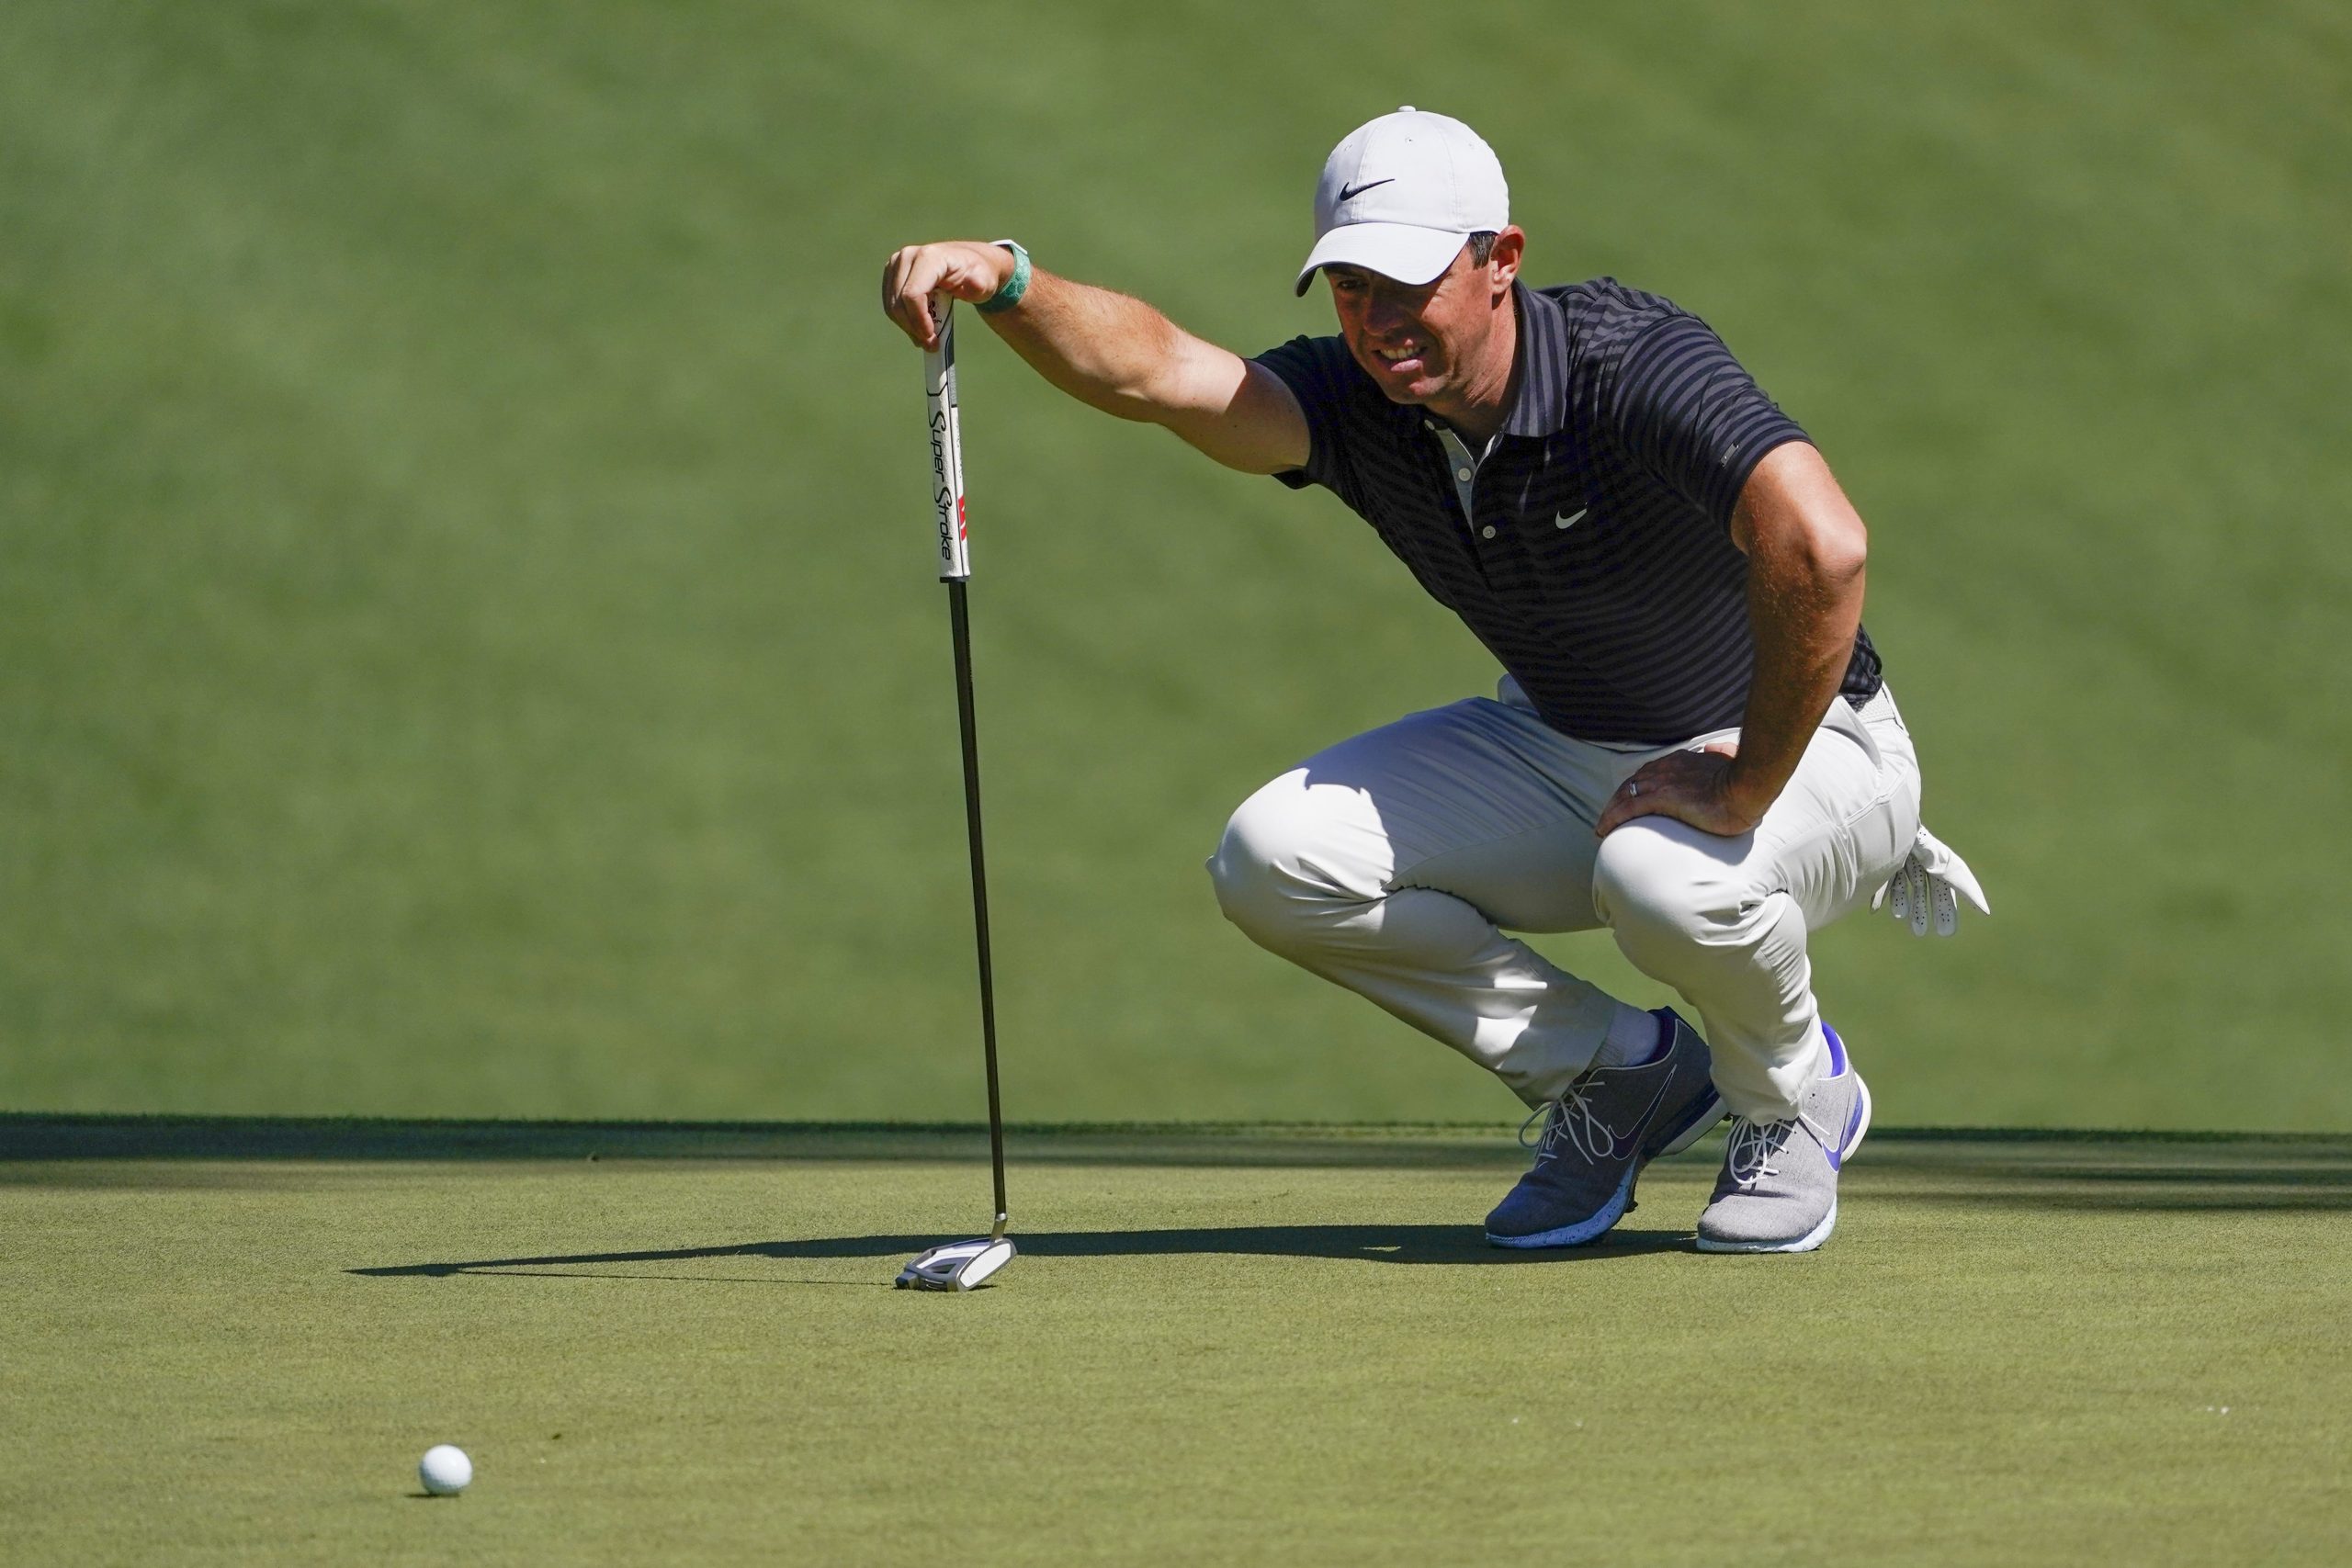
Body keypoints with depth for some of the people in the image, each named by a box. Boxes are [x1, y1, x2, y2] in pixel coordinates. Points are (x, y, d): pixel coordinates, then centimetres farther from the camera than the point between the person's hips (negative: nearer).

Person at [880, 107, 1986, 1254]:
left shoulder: (1633, 365, -31)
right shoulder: (1359, 404, -12)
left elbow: (1819, 547, -47)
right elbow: (1153, 371, -31)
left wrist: (1742, 791, -39)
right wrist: (1006, 284, -50)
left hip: (1801, 746, -6)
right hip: (1565, 751, 6)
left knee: (1667, 879, -40)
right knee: (1275, 860, -12)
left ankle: (1796, 1097, -4)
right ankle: (1614, 1072, 5)